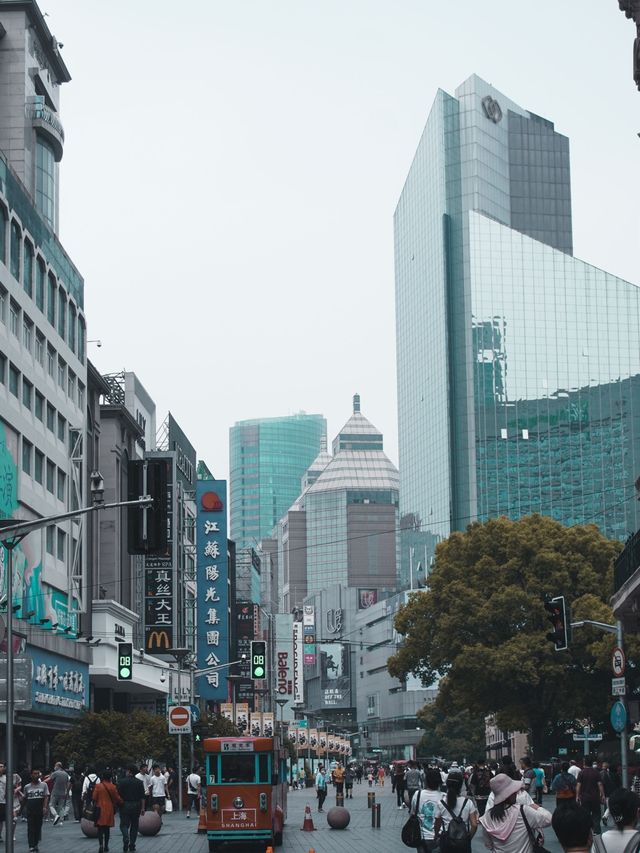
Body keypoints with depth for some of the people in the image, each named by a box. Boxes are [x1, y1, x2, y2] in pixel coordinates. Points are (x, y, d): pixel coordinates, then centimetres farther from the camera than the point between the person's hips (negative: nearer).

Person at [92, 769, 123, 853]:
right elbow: (117, 798, -1)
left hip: (100, 809, -1)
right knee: (107, 828, 13)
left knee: (100, 828, 2)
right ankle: (106, 846, 18)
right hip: (109, 809, 1)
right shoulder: (113, 787, -7)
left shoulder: (98, 786, -9)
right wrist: (121, 803, 19)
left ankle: (101, 844, -16)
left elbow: (94, 798, -4)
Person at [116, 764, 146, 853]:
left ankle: (126, 839, -22)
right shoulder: (139, 783, 1)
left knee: (124, 824, 4)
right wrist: (142, 808, 4)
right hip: (136, 806, 2)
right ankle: (132, 845, 10)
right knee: (134, 825, 11)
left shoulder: (122, 782, -5)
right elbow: (142, 797, 0)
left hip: (125, 806, -2)